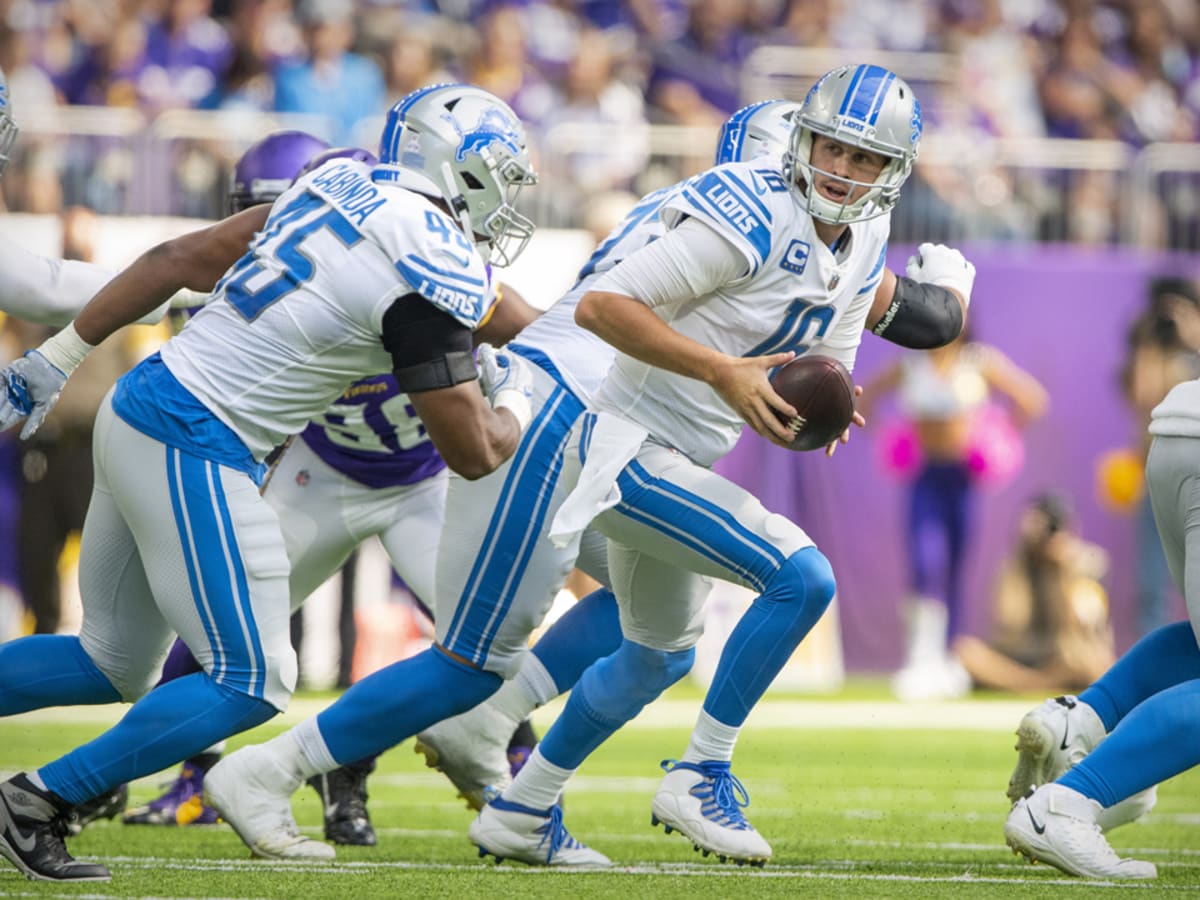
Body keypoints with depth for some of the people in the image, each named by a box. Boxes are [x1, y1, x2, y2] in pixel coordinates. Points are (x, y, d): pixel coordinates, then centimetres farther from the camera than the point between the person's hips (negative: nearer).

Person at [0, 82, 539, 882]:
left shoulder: (337, 184, 10)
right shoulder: (438, 270, -14)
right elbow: (473, 454, -10)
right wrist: (515, 399, 13)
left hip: (134, 411, 9)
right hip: (196, 450, -9)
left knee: (115, 665, 19)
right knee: (252, 683, -1)